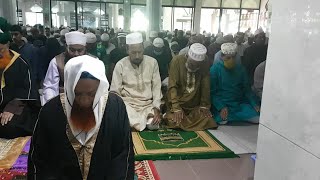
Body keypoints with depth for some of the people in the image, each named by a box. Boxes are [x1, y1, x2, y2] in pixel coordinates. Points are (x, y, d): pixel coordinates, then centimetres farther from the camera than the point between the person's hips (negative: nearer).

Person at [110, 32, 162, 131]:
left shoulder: (152, 62, 1)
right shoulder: (120, 65, -3)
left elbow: (156, 87, 1)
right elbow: (115, 92, -2)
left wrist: (156, 109, -12)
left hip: (148, 104, 2)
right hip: (128, 104, -1)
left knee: (153, 125, -25)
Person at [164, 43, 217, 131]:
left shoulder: (205, 64, -7)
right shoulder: (177, 61, -15)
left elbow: (205, 86, -4)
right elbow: (172, 86, -18)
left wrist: (204, 105, -10)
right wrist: (176, 108, -24)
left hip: (196, 105, 3)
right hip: (178, 103, -2)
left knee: (207, 121, -17)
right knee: (175, 122, -23)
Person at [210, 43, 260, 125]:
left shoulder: (240, 68, 7)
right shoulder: (215, 69, -5)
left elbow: (247, 89, 12)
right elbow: (212, 92, -6)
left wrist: (255, 104, -3)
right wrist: (221, 107, -19)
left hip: (240, 104, 4)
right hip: (222, 105, -4)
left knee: (258, 119, -15)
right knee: (222, 121, -31)